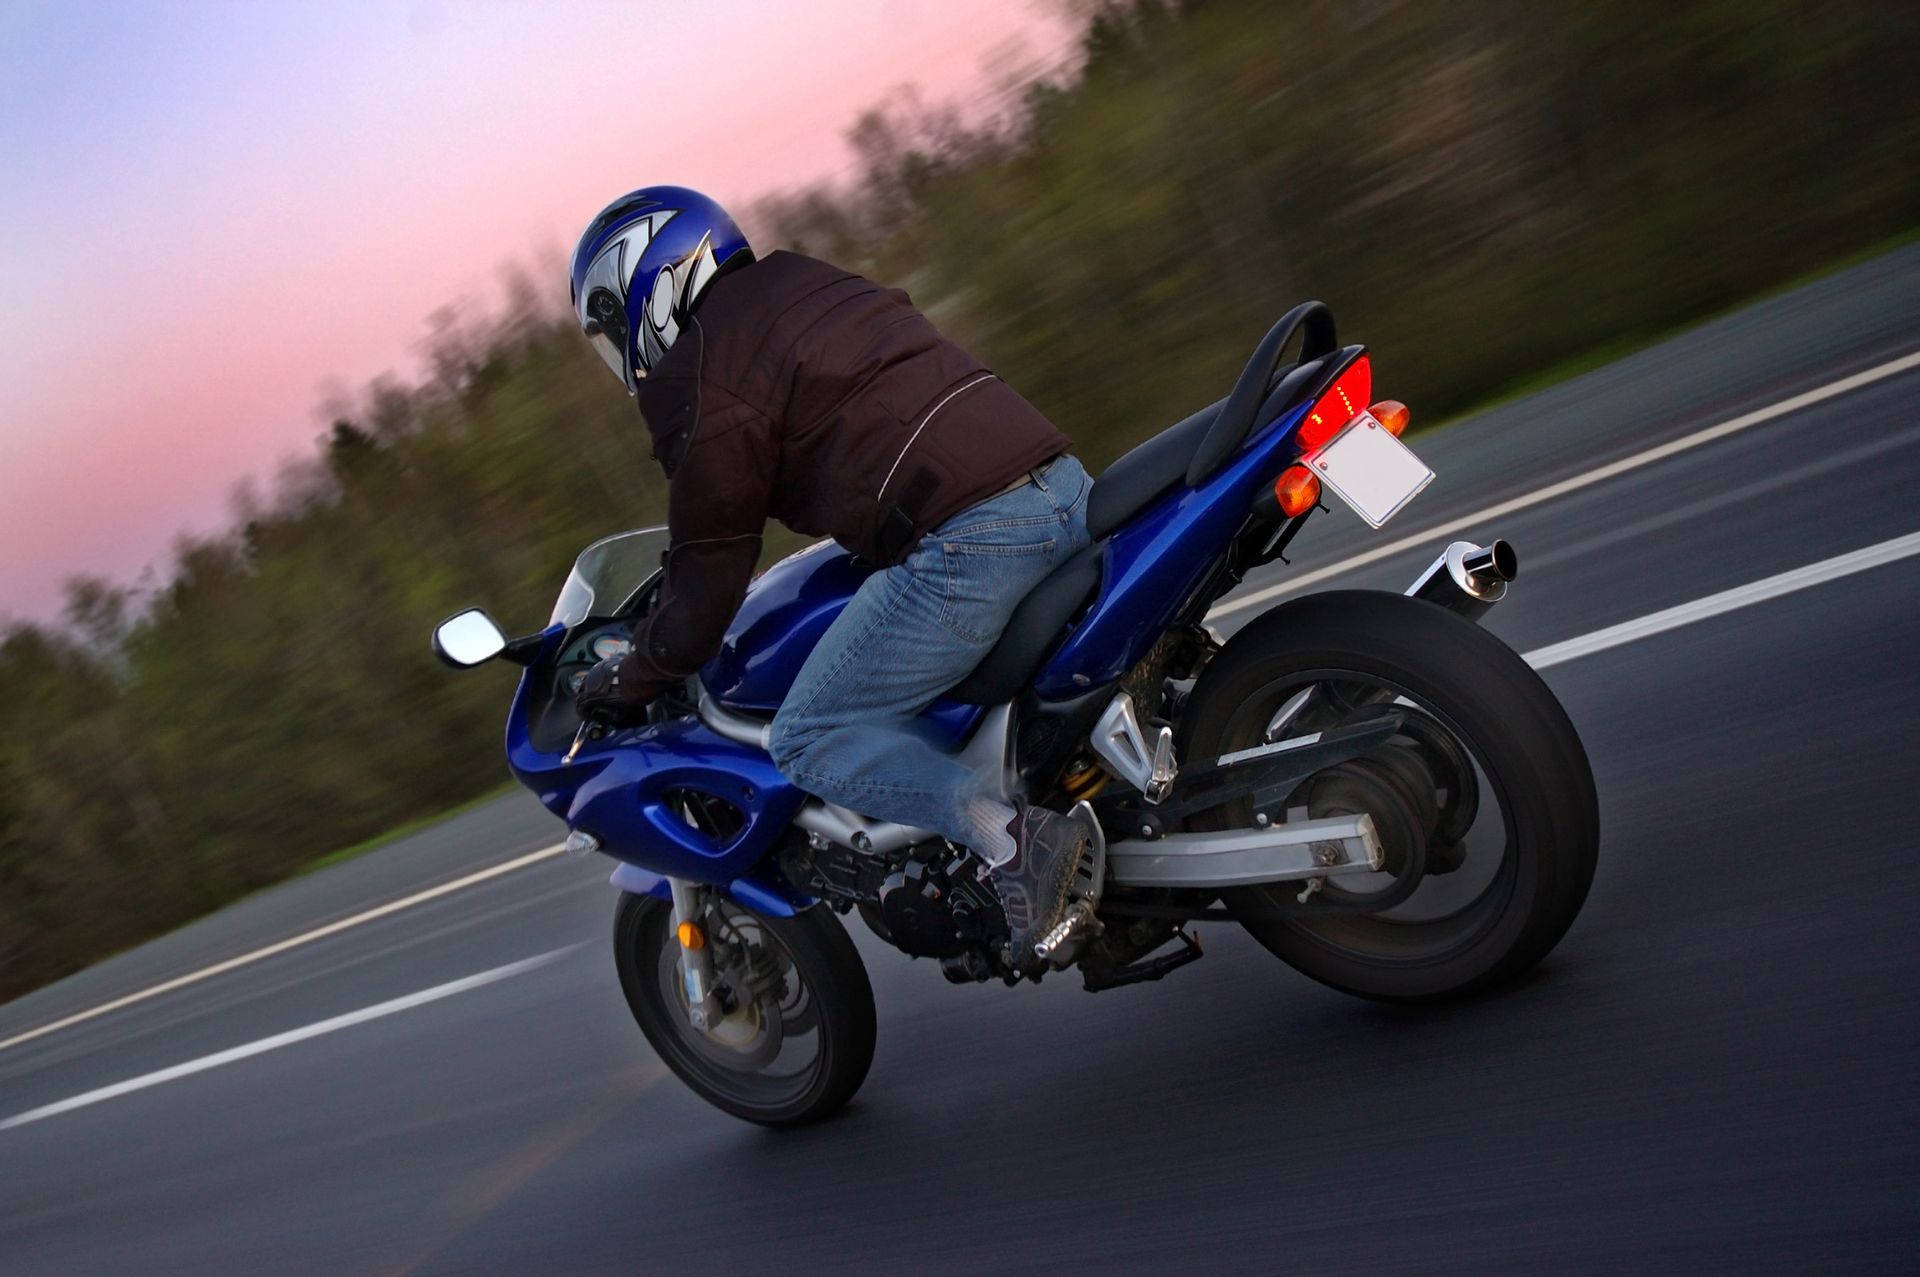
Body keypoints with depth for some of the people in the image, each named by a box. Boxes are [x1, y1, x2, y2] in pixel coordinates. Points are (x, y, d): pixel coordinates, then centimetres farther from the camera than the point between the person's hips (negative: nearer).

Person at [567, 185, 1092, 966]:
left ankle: (1010, 837, -19)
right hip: (1066, 486, 9)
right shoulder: (817, 286, 27)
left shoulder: (697, 382, 1)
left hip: (970, 537, -9)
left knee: (809, 742, -2)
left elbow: (710, 570, 3)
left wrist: (628, 680, 18)